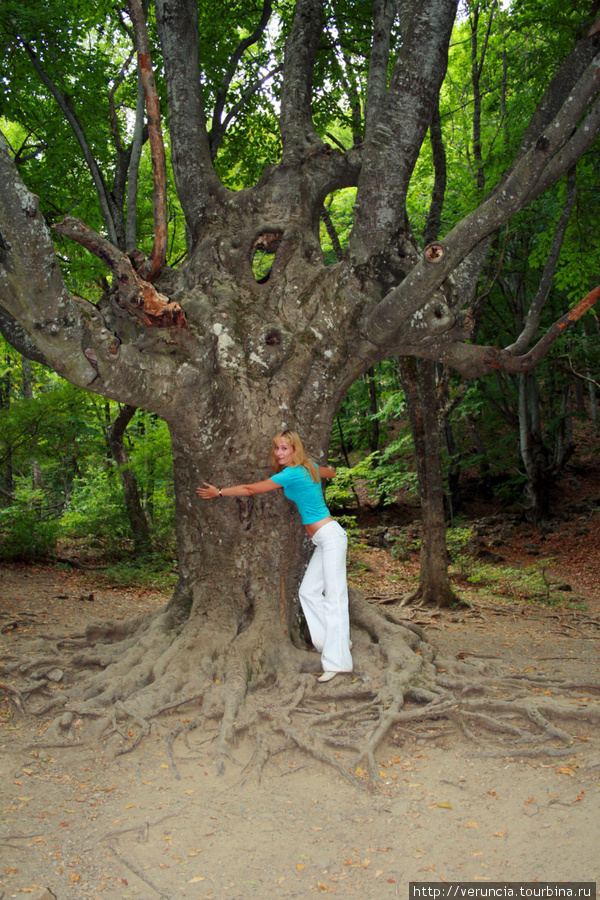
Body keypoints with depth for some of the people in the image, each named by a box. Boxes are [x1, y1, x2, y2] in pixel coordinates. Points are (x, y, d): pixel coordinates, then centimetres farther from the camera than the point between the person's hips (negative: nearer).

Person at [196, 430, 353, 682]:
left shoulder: (291, 474, -15)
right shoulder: (309, 467, 10)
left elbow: (250, 489, -8)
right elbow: (331, 472, 34)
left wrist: (219, 492, 2)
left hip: (330, 536, -10)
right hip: (323, 539, 10)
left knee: (334, 595, -10)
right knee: (308, 591, 10)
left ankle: (337, 661, -11)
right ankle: (338, 642, 17)